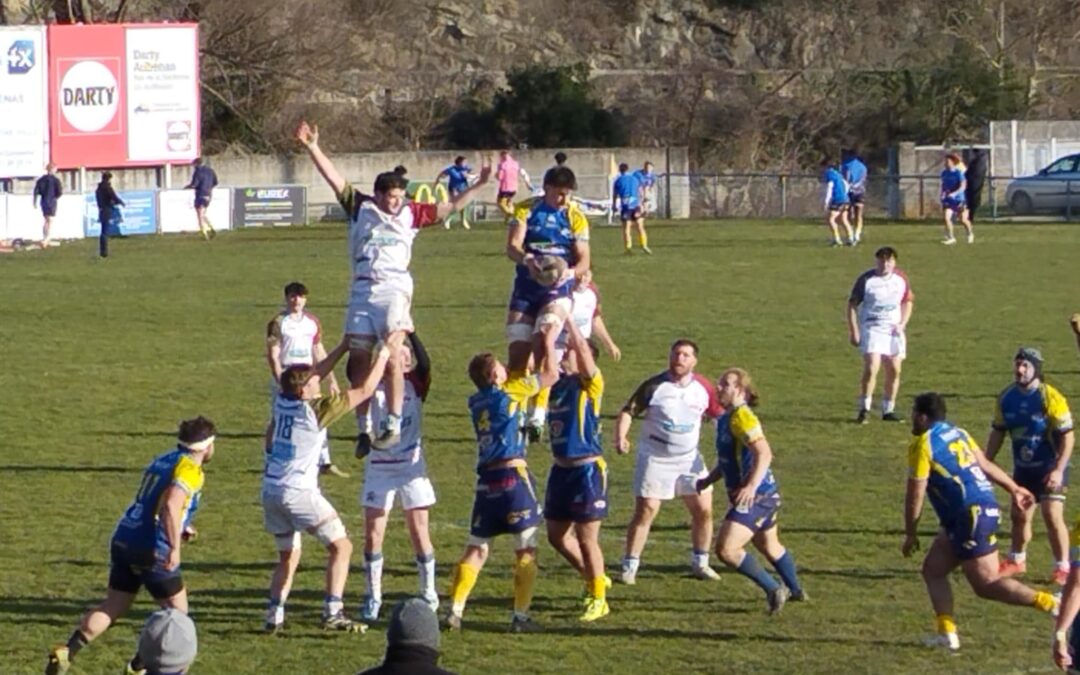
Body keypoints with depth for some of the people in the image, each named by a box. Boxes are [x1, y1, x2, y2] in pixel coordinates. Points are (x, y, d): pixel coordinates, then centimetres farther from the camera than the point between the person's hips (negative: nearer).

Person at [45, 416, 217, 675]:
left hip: (124, 540, 8)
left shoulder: (162, 460, 18)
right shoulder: (190, 470, -9)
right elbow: (171, 506, -25)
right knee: (177, 611, 10)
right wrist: (175, 547, -25)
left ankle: (67, 652, -6)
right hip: (151, 548, -8)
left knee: (112, 607, 11)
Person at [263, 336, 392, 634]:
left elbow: (317, 372, 22)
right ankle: (333, 612, -8)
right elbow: (364, 391, -7)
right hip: (298, 492, -7)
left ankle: (274, 615, 9)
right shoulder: (315, 409, -13)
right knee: (341, 546, 2)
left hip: (271, 490, 7)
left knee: (288, 556, 19)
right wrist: (382, 358, 5)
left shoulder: (282, 401, 4)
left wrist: (345, 346, 26)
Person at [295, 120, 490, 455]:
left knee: (391, 352, -19)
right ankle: (364, 428, 12)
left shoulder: (411, 213, 11)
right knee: (358, 358, 2)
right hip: (363, 288, 2)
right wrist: (313, 148, 3)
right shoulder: (361, 209, 12)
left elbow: (450, 207, 16)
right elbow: (335, 179, 9)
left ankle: (394, 425, -19)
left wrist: (478, 186, 11)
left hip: (394, 287, -2)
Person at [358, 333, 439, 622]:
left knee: (419, 533, 3)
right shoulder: (374, 386, 1)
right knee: (373, 535, -1)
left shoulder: (414, 385, 0)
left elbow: (424, 364, -19)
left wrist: (410, 333, -25)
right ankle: (373, 596, 10)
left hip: (411, 466, -1)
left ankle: (429, 594, 15)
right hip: (379, 466, 1)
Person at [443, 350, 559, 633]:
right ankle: (521, 616, 0)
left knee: (476, 548, 10)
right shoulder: (509, 392, -4)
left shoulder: (476, 402, 13)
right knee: (526, 550, 3)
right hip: (513, 475, -6)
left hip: (486, 479, 6)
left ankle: (455, 611, 2)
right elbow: (551, 375, 5)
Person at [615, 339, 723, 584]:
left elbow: (719, 415, 12)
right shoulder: (653, 387, -11)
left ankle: (700, 563, 19)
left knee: (704, 509, 2)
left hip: (689, 458, 4)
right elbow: (628, 412, -10)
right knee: (645, 511, -7)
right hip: (655, 459, -4)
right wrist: (620, 437, -26)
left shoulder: (703, 388, 0)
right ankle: (629, 567, -1)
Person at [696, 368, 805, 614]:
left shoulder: (741, 417, -19)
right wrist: (708, 480, 12)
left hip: (756, 497, -11)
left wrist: (752, 486, -38)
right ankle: (796, 591, 46)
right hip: (766, 495, 11)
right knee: (770, 546, 28)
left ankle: (773, 589, -7)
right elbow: (728, 460, 24)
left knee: (726, 549, -17)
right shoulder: (726, 418, 12)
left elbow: (764, 453, -29)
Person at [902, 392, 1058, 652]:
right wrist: (1014, 489, 28)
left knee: (986, 585, -7)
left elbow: (915, 495, -8)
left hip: (971, 515, -9)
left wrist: (910, 534, 1)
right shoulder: (957, 433, 14)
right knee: (933, 569, 13)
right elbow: (985, 464, 19)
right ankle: (947, 633, 6)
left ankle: (1051, 604, -15)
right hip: (986, 507, 9)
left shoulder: (922, 445, -9)